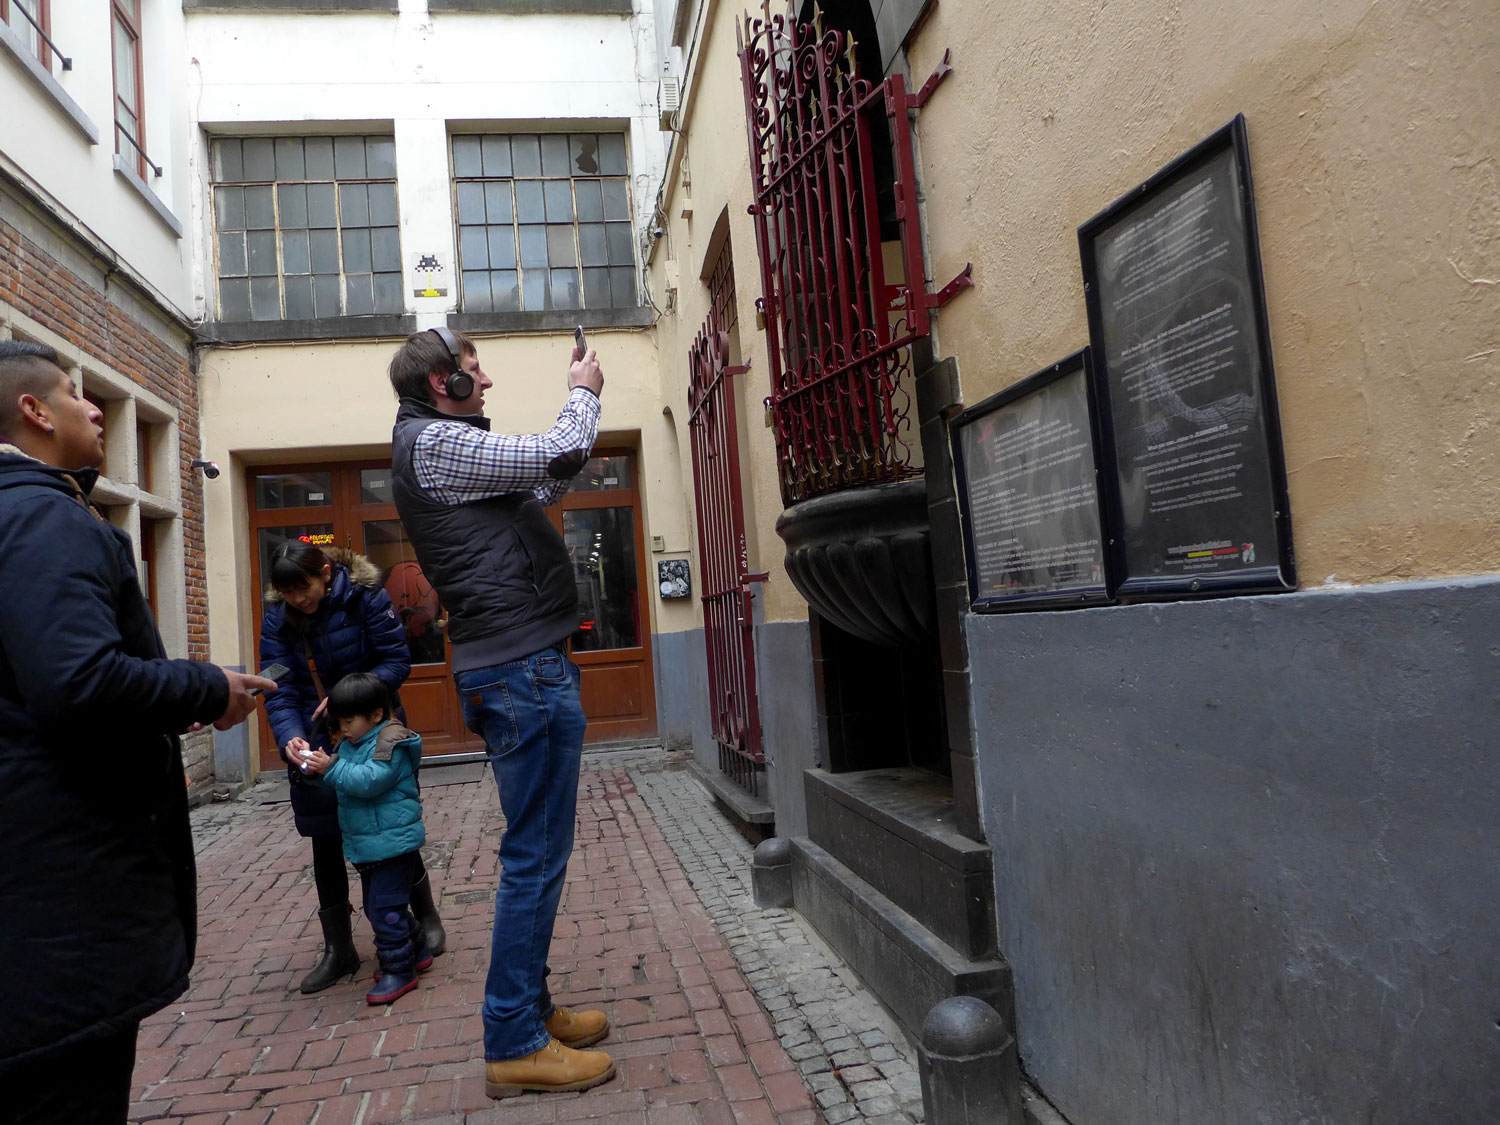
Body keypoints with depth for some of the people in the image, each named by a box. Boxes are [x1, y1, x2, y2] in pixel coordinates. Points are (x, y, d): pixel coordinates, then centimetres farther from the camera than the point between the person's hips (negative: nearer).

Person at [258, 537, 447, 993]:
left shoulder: (366, 596, -15)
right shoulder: (277, 618, -5)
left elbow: (397, 662, -15)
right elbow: (280, 690, -11)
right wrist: (290, 736, -29)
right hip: (316, 747, 3)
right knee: (325, 841, 8)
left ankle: (426, 915, 31)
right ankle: (338, 948, 22)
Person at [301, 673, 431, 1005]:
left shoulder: (390, 743, -17)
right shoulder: (350, 744, 11)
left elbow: (370, 780, -28)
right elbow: (344, 782, 17)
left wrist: (332, 768, -30)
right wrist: (317, 767, -1)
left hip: (393, 842, -10)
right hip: (365, 846, 10)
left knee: (385, 908, -8)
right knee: (376, 907, 19)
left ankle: (399, 971, 4)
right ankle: (417, 952, 33)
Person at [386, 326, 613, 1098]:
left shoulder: (440, 446, 21)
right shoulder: (434, 443, -10)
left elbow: (539, 486, 25)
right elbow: (561, 456, -14)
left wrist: (579, 400, 21)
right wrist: (584, 392, 5)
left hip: (514, 669, 11)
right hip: (525, 669, -11)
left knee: (537, 851, 17)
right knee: (535, 854, -5)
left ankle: (529, 1009, 29)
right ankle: (514, 1045, 6)